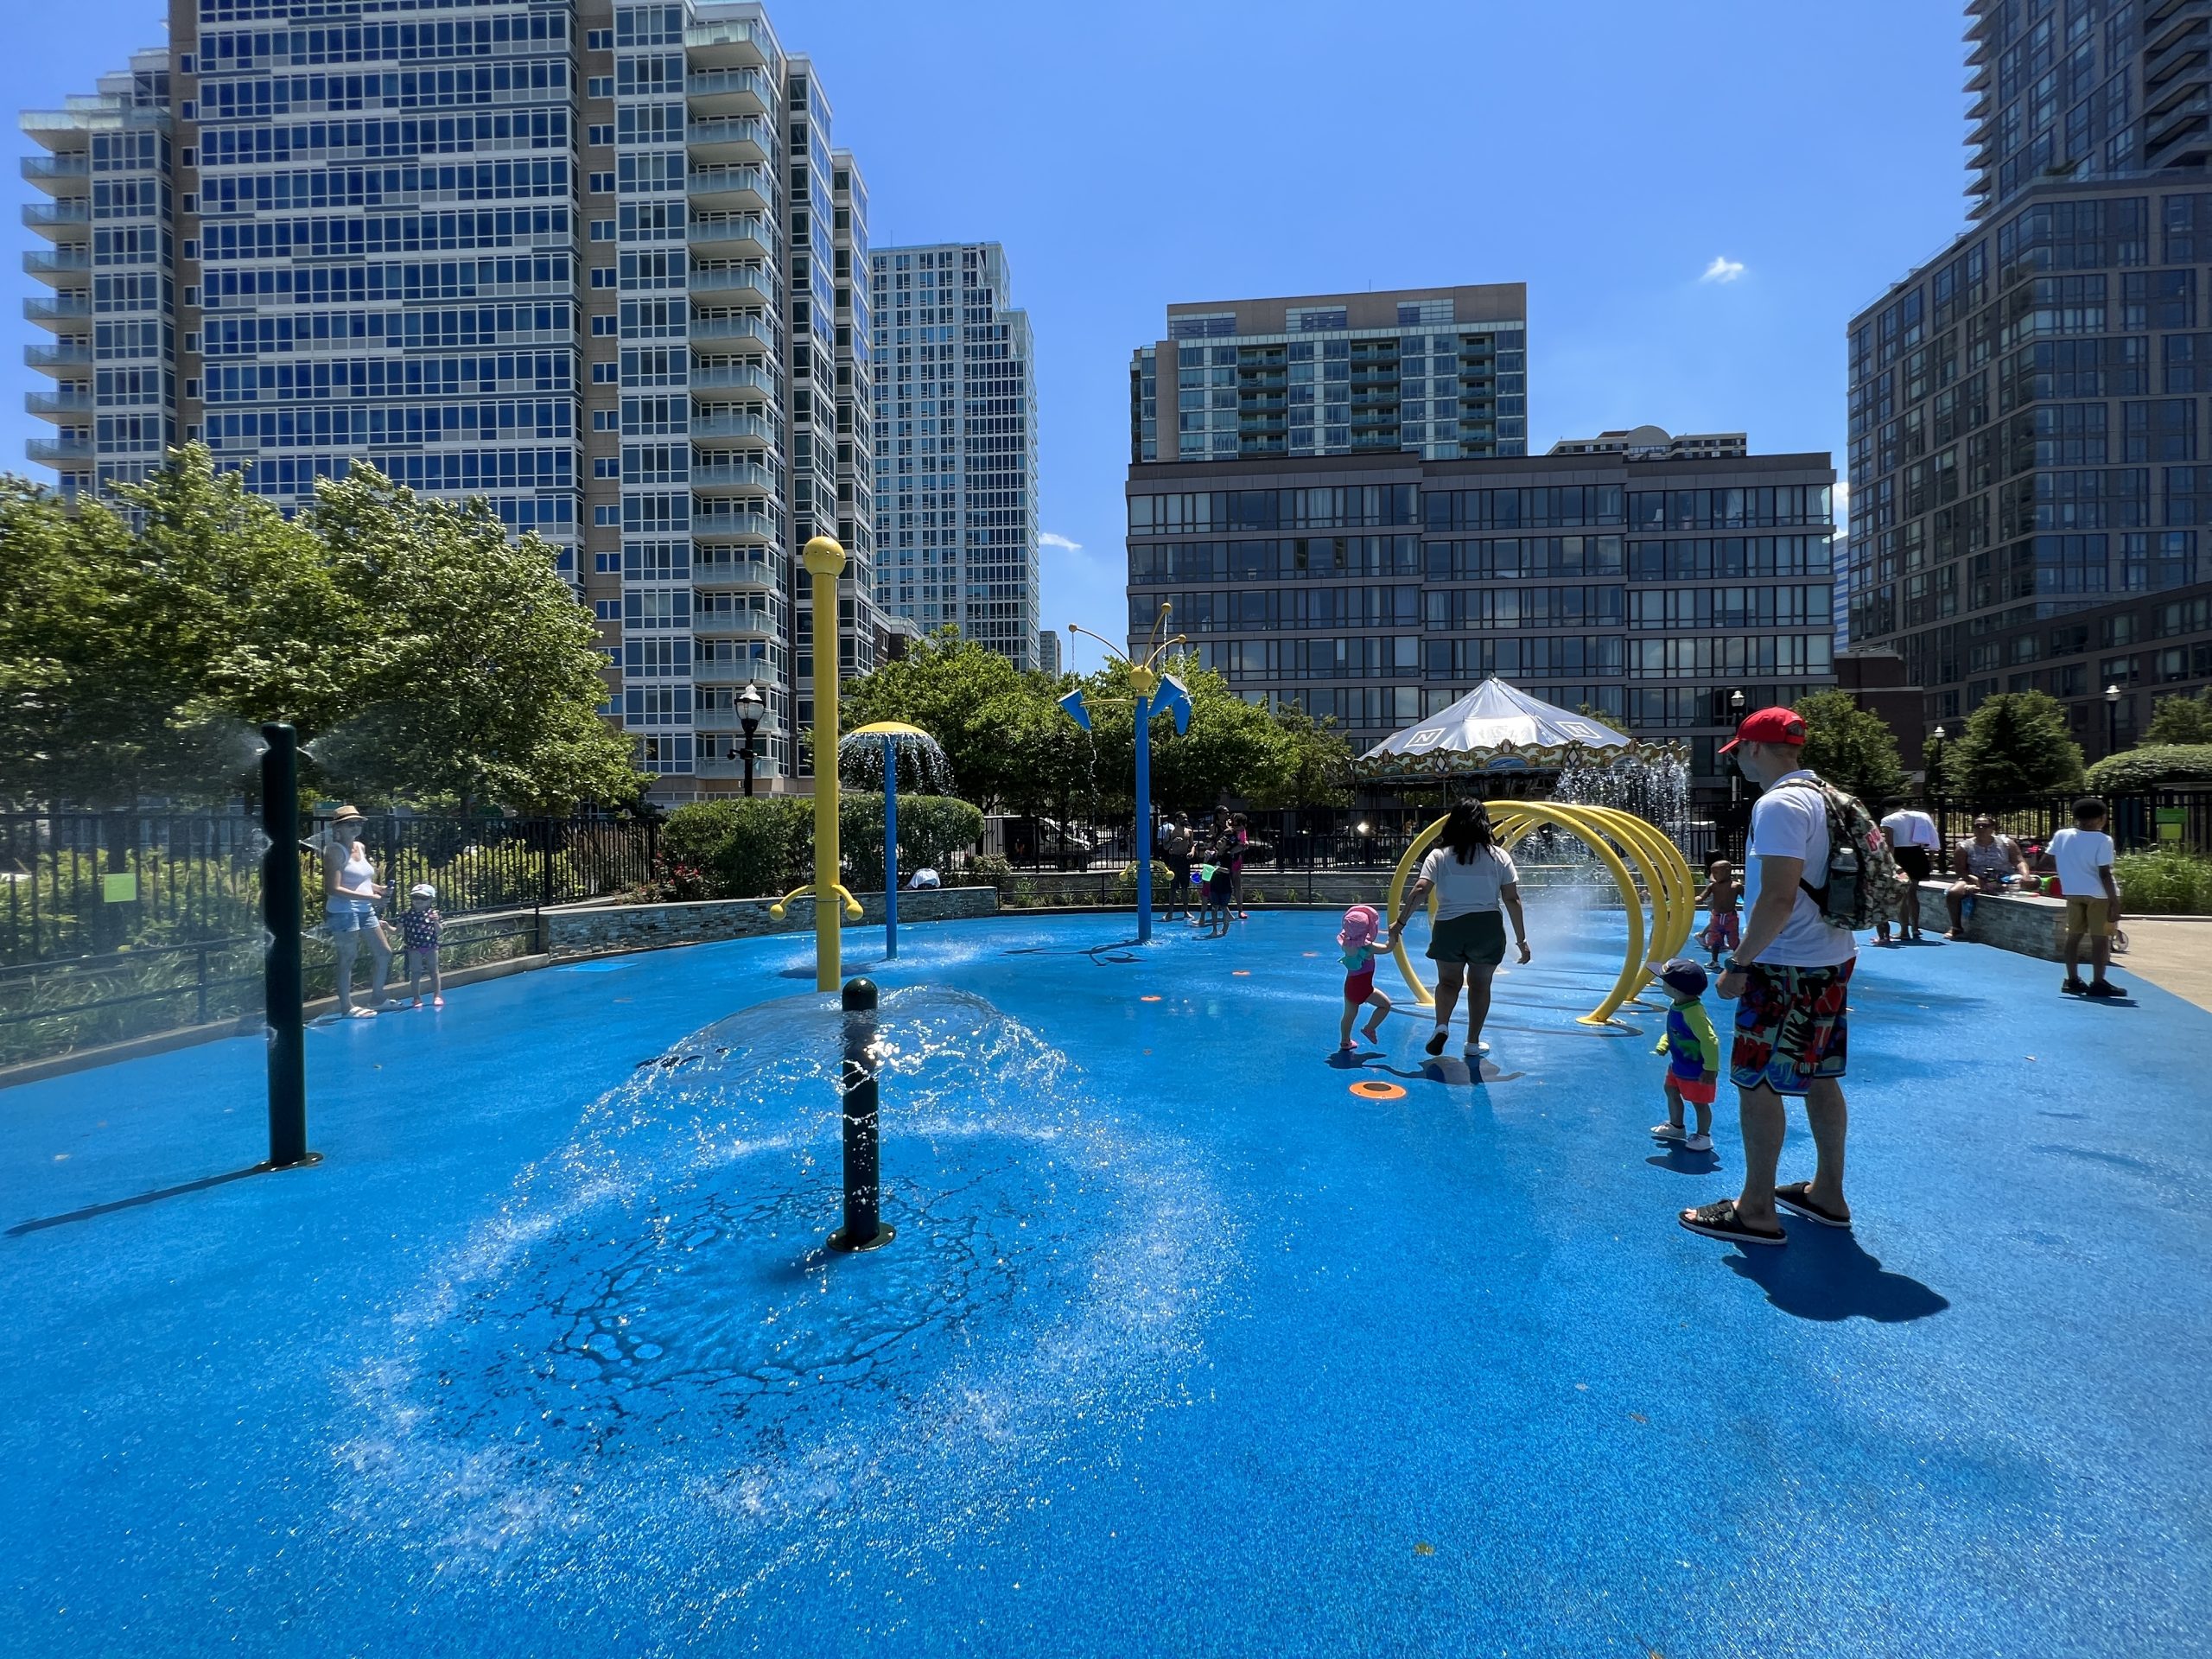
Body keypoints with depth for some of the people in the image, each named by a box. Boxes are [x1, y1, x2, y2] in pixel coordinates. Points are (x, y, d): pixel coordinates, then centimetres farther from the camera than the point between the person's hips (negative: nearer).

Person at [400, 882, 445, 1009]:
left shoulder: (433, 913, -2)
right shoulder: (406, 914, 0)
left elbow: (439, 932, -5)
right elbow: (398, 931, 6)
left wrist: (436, 921, -20)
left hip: (431, 947, 0)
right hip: (414, 948, 0)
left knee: (433, 971, 5)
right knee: (415, 973, 2)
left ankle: (437, 996, 11)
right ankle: (417, 999, 9)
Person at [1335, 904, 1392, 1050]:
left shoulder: (1347, 943, -3)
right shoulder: (1366, 946, -21)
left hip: (1349, 984, 7)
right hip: (1362, 987, -7)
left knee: (1350, 1014, 20)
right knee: (1385, 1004, 13)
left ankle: (1345, 1041, 30)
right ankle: (1369, 1028, 12)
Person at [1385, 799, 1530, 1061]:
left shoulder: (1439, 856, 1)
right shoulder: (1499, 856, 3)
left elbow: (1420, 891, -11)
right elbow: (1512, 900, 0)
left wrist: (1400, 922, -6)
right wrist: (1521, 939, 5)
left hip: (1449, 928, 0)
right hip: (1488, 928, 0)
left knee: (1448, 981, 16)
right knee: (1480, 984, 16)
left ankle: (1442, 1025, -9)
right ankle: (1473, 1043, 19)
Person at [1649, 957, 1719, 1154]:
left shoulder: (1693, 1013, -35)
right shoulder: (1676, 1006, -5)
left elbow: (1710, 1041, -33)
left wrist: (1711, 1069, -28)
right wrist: (1661, 1048, 3)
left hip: (1696, 1070, -10)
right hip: (1679, 1065, 10)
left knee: (1699, 1102, 9)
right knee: (1671, 1091, 24)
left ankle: (1703, 1136, 28)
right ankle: (1676, 1126, 43)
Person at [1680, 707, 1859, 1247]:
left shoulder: (1779, 804, -19)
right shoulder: (1826, 797, 12)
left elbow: (1779, 899, -25)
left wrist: (1740, 964, -20)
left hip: (1787, 970, -10)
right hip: (1831, 960, 10)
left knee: (1755, 1082, -1)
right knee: (1819, 1077, 18)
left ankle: (1756, 1211, 8)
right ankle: (1827, 1193, 30)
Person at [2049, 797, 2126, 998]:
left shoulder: (2061, 836, -1)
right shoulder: (2102, 840, -14)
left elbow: (2051, 860, 10)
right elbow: (2104, 874, -15)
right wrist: (2115, 902, -12)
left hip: (2072, 892, 5)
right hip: (2098, 894, -5)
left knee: (2073, 935, 11)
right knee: (2100, 938, 1)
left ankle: (2072, 980, 15)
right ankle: (2098, 983, 3)